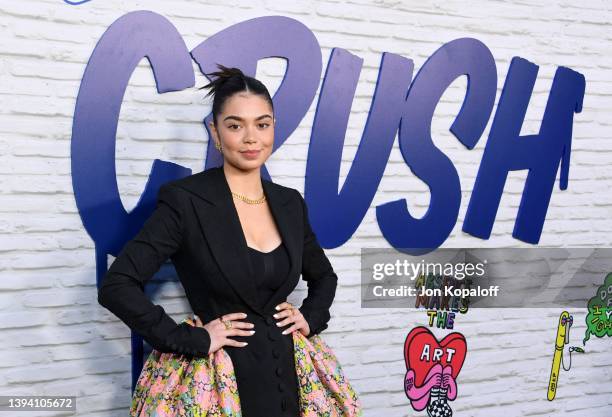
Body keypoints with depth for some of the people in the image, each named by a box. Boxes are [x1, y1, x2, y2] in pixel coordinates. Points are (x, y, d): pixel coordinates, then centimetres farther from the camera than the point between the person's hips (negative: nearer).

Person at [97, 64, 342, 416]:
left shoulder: (290, 203, 4)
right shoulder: (185, 199, -12)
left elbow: (324, 277, 20)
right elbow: (116, 286, -18)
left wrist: (310, 318, 3)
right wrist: (193, 340, -17)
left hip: (287, 373, 5)